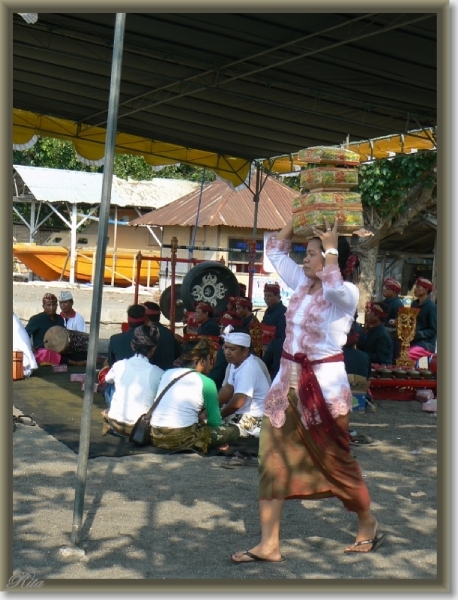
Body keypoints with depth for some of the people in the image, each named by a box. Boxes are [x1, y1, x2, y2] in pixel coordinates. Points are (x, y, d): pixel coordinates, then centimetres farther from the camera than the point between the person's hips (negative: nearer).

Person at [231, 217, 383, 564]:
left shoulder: (347, 294, -11)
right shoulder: (301, 282, 9)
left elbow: (333, 284, -36)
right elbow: (275, 249, 18)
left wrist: (331, 246, -24)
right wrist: (298, 220, 10)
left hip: (324, 384, -7)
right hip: (289, 381, 7)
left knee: (336, 460, 7)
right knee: (274, 458, 1)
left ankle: (368, 521, 32)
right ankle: (269, 544, 4)